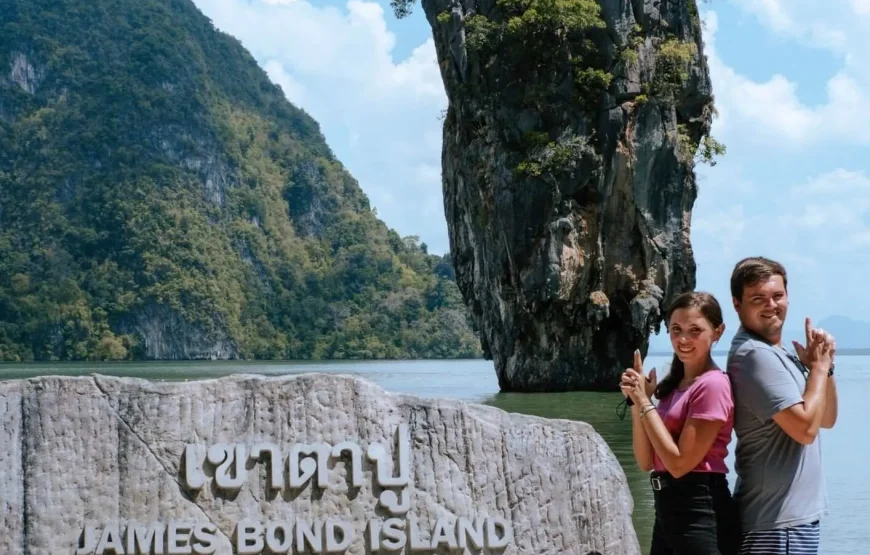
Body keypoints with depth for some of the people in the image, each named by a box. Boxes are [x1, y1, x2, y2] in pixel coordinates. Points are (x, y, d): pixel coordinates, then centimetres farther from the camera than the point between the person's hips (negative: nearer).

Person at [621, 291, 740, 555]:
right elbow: (646, 461, 9)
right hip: (669, 509, 9)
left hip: (700, 515, -9)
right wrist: (636, 401, -3)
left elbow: (680, 463, -18)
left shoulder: (712, 384, -14)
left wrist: (645, 401, -13)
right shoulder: (673, 385, 12)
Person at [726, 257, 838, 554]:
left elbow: (826, 419, 17)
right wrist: (819, 366, -10)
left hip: (795, 513, 10)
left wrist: (824, 366, 1)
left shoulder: (778, 354, 14)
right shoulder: (754, 354, -18)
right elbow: (805, 427, -23)